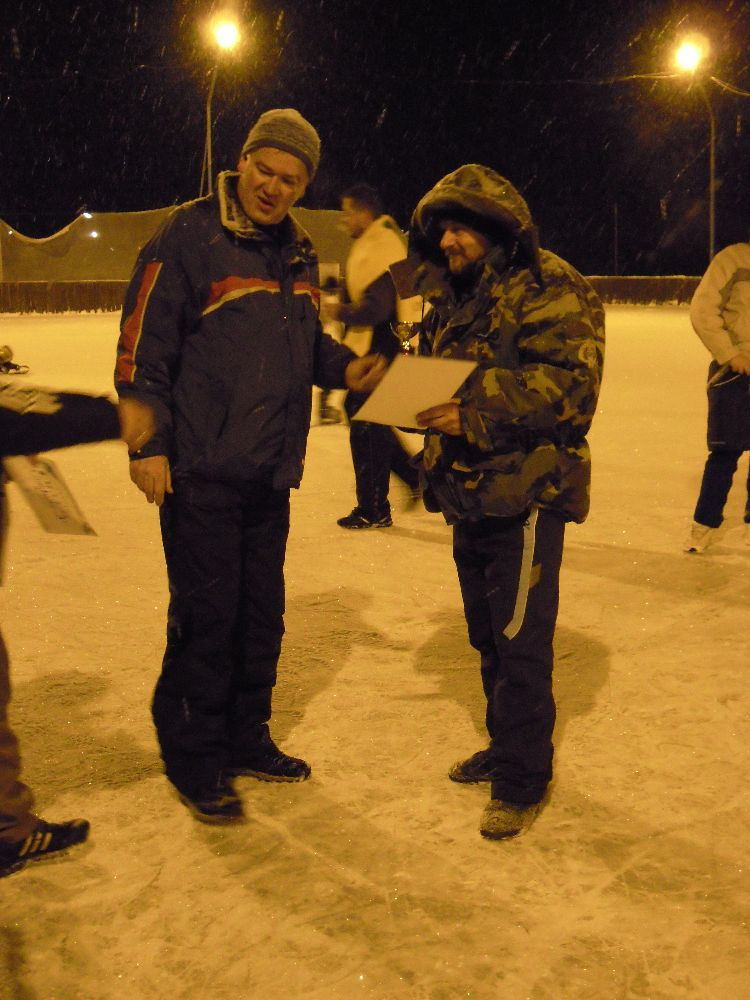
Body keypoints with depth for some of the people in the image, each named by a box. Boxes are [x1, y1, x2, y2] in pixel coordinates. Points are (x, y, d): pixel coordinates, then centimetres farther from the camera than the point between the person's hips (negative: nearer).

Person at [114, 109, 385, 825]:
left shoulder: (297, 254, 13)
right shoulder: (188, 237, -10)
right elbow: (143, 344, -13)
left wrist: (342, 366, 1)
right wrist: (147, 443, -18)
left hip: (269, 471, 7)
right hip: (200, 470, -7)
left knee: (261, 611, 14)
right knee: (206, 613, -2)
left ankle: (245, 739, 30)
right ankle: (193, 761, 14)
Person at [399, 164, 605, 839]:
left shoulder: (550, 289, -10)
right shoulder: (453, 297, 16)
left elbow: (571, 382, -21)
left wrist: (478, 409, -30)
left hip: (526, 496, -8)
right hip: (470, 496, 9)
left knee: (519, 641, -4)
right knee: (487, 635, 17)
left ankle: (523, 779, 8)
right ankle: (505, 747, 33)